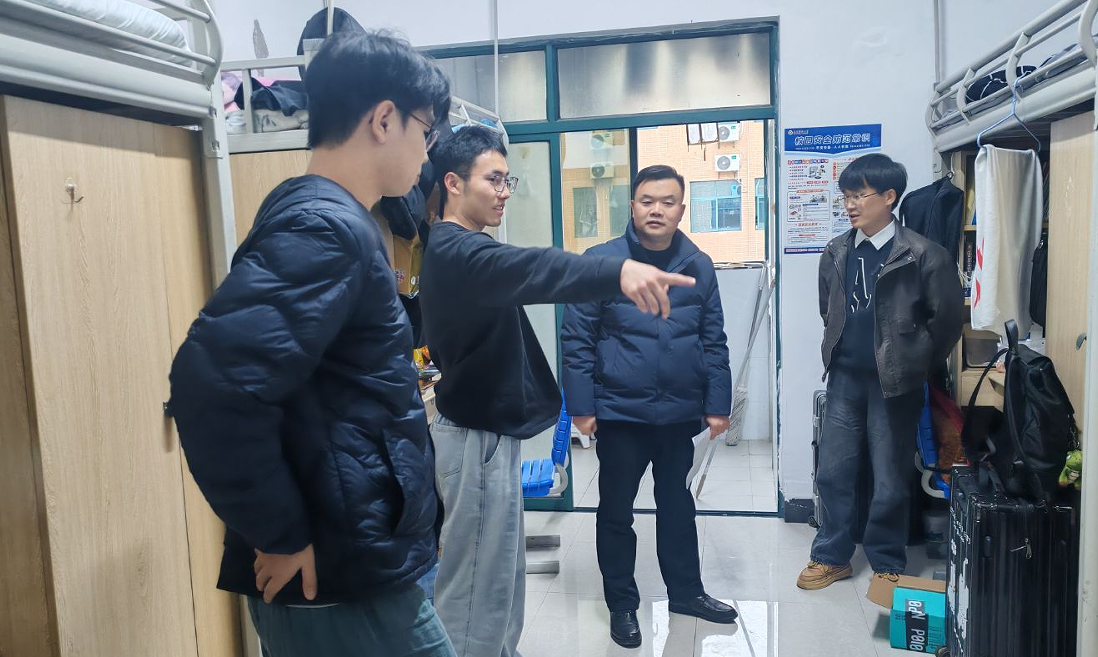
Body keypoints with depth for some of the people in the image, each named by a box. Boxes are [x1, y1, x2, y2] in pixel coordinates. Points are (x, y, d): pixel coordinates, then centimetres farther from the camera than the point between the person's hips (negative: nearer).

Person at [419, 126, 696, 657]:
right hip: (478, 437, -11)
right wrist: (618, 271, -56)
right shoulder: (455, 251, -22)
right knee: (477, 583, 1)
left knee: (502, 570, 21)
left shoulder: (456, 249, 15)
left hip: (489, 430, 11)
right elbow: (526, 269, -41)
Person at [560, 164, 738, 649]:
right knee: (616, 509, 10)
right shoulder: (601, 261, -9)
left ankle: (686, 590, 38)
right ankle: (622, 603, 29)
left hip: (681, 411, 3)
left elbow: (714, 341, 6)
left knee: (677, 502, 20)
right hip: (620, 411, -3)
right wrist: (580, 407, -10)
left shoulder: (699, 265, 2)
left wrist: (718, 404, 4)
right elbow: (576, 338, -8)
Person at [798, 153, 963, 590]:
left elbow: (948, 317, -6)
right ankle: (832, 557, 26)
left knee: (890, 481, 7)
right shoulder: (836, 253, 4)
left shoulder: (921, 254, -11)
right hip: (845, 378, 4)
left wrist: (916, 363, 1)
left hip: (893, 382, -4)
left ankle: (887, 563, 27)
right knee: (832, 472, 10)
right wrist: (839, 351, 13)